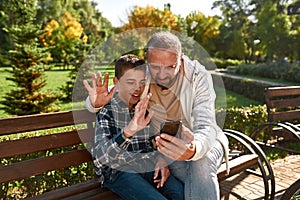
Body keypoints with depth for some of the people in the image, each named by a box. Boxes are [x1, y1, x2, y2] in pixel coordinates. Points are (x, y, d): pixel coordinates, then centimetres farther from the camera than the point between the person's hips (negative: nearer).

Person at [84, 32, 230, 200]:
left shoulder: (198, 76, -20)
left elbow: (206, 128, -29)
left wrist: (194, 149, -53)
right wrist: (96, 102, -27)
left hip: (203, 141, 0)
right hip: (167, 147, 1)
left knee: (201, 164, -34)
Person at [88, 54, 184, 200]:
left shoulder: (144, 109, 7)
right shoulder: (105, 110, -10)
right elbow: (100, 156, -25)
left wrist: (160, 158, -5)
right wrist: (127, 132, -42)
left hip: (146, 166, 5)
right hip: (117, 171, -4)